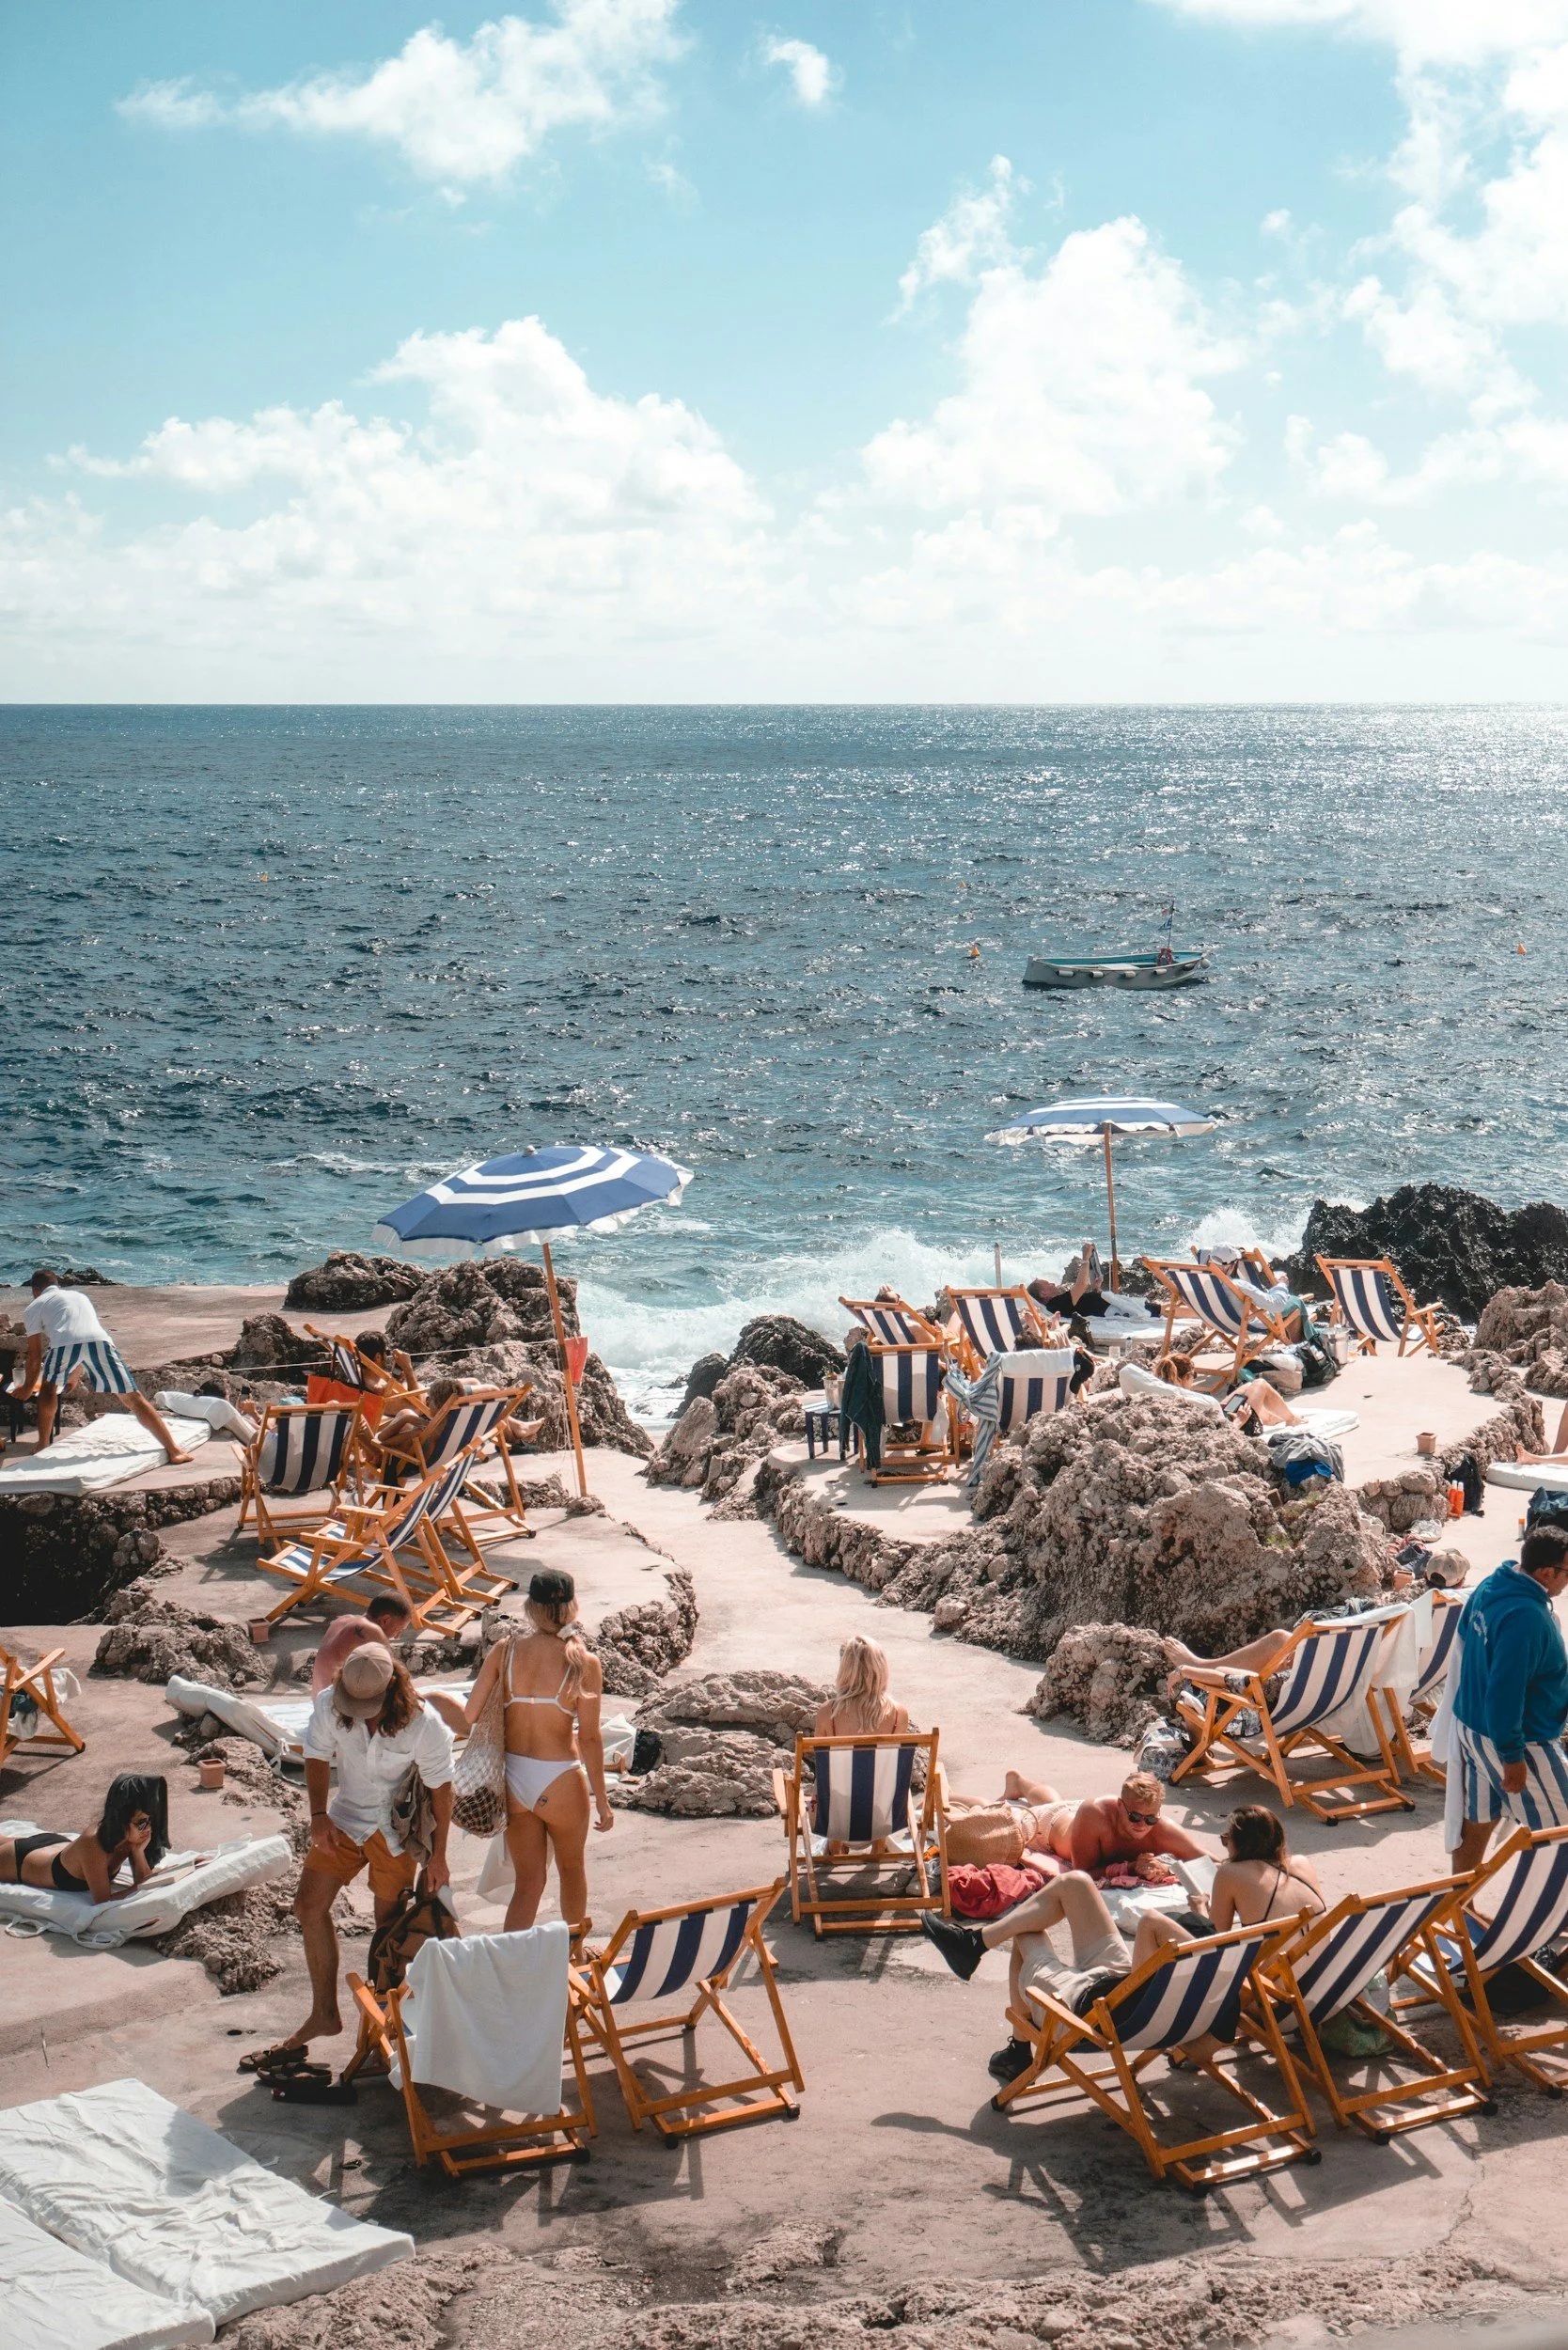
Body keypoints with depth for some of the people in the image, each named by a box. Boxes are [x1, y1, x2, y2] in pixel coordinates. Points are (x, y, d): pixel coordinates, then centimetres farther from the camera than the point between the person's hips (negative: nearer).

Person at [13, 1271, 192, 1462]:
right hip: (100, 1340, 2)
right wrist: (73, 1379, 64)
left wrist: (26, 1390, 46)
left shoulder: (33, 1308, 29)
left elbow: (35, 1357, 31)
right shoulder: (80, 1296, 43)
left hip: (63, 1344, -2)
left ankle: (43, 1445, 32)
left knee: (49, 1388, 29)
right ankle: (173, 1450, 0)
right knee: (133, 1399, 6)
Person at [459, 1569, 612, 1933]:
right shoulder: (584, 1663, -11)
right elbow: (589, 1739, -11)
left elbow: (469, 1716, -4)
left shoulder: (504, 1650, -4)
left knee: (528, 1880, 15)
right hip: (560, 1780, -2)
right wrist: (602, 1800, -3)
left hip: (512, 1776, 2)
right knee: (572, 1868, 23)